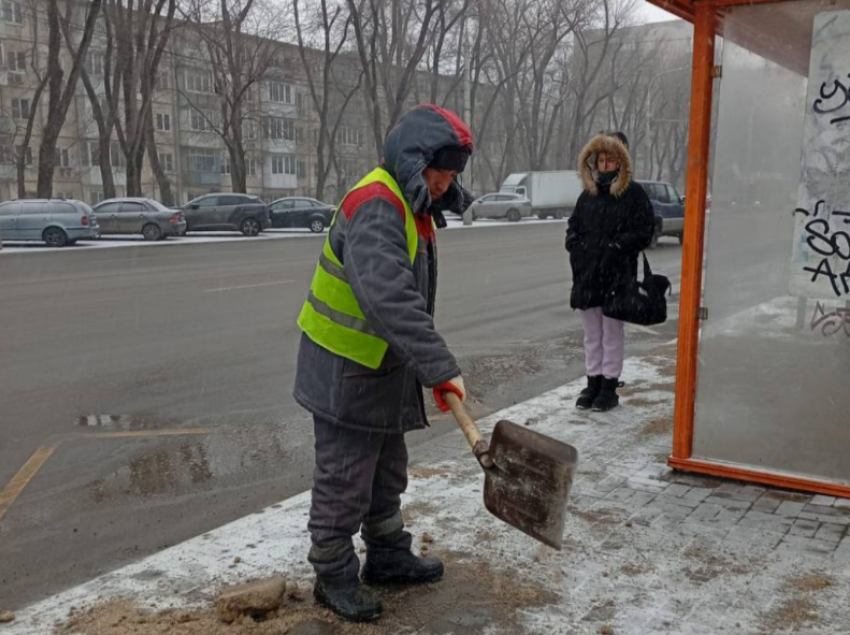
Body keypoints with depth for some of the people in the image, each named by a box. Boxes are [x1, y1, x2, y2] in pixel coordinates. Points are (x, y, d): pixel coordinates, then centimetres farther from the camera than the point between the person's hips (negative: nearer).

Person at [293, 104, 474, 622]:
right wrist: (441, 366, -39)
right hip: (347, 371, -10)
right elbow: (390, 298, -38)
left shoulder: (411, 207, 9)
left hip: (385, 367, 10)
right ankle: (334, 576, 20)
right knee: (344, 481, 4)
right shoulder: (376, 207, -25)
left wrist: (429, 364, 16)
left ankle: (388, 556, 37)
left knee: (387, 472, 21)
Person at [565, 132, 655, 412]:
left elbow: (645, 231, -7)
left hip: (617, 276, -5)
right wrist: (576, 247, 2)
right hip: (586, 274, 6)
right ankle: (593, 384, 23)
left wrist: (616, 247, -14)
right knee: (592, 335, 13)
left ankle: (609, 388, 13)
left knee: (612, 334, 4)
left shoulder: (633, 194, -5)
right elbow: (573, 227, 19)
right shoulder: (588, 194, 11)